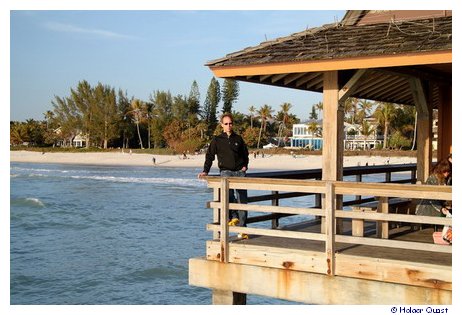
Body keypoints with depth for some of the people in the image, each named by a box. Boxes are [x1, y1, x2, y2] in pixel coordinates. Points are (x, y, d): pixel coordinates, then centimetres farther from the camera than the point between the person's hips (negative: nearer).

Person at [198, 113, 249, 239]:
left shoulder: (238, 139, 13)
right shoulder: (217, 140, 7)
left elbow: (245, 153, 24)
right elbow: (210, 156, 5)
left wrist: (245, 165, 8)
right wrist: (205, 171, -6)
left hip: (239, 172, 2)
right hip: (225, 171, -2)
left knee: (242, 200, -3)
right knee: (227, 189, -35)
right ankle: (233, 217, -30)